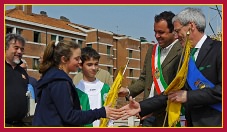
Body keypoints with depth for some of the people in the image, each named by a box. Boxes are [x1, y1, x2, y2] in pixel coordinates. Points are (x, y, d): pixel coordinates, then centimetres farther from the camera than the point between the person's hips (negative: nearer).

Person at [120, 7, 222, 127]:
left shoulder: (218, 49, -8)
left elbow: (221, 90, -18)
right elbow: (173, 93, 13)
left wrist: (188, 96, -16)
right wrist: (141, 107, 6)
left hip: (214, 121, -6)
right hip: (192, 122, 6)